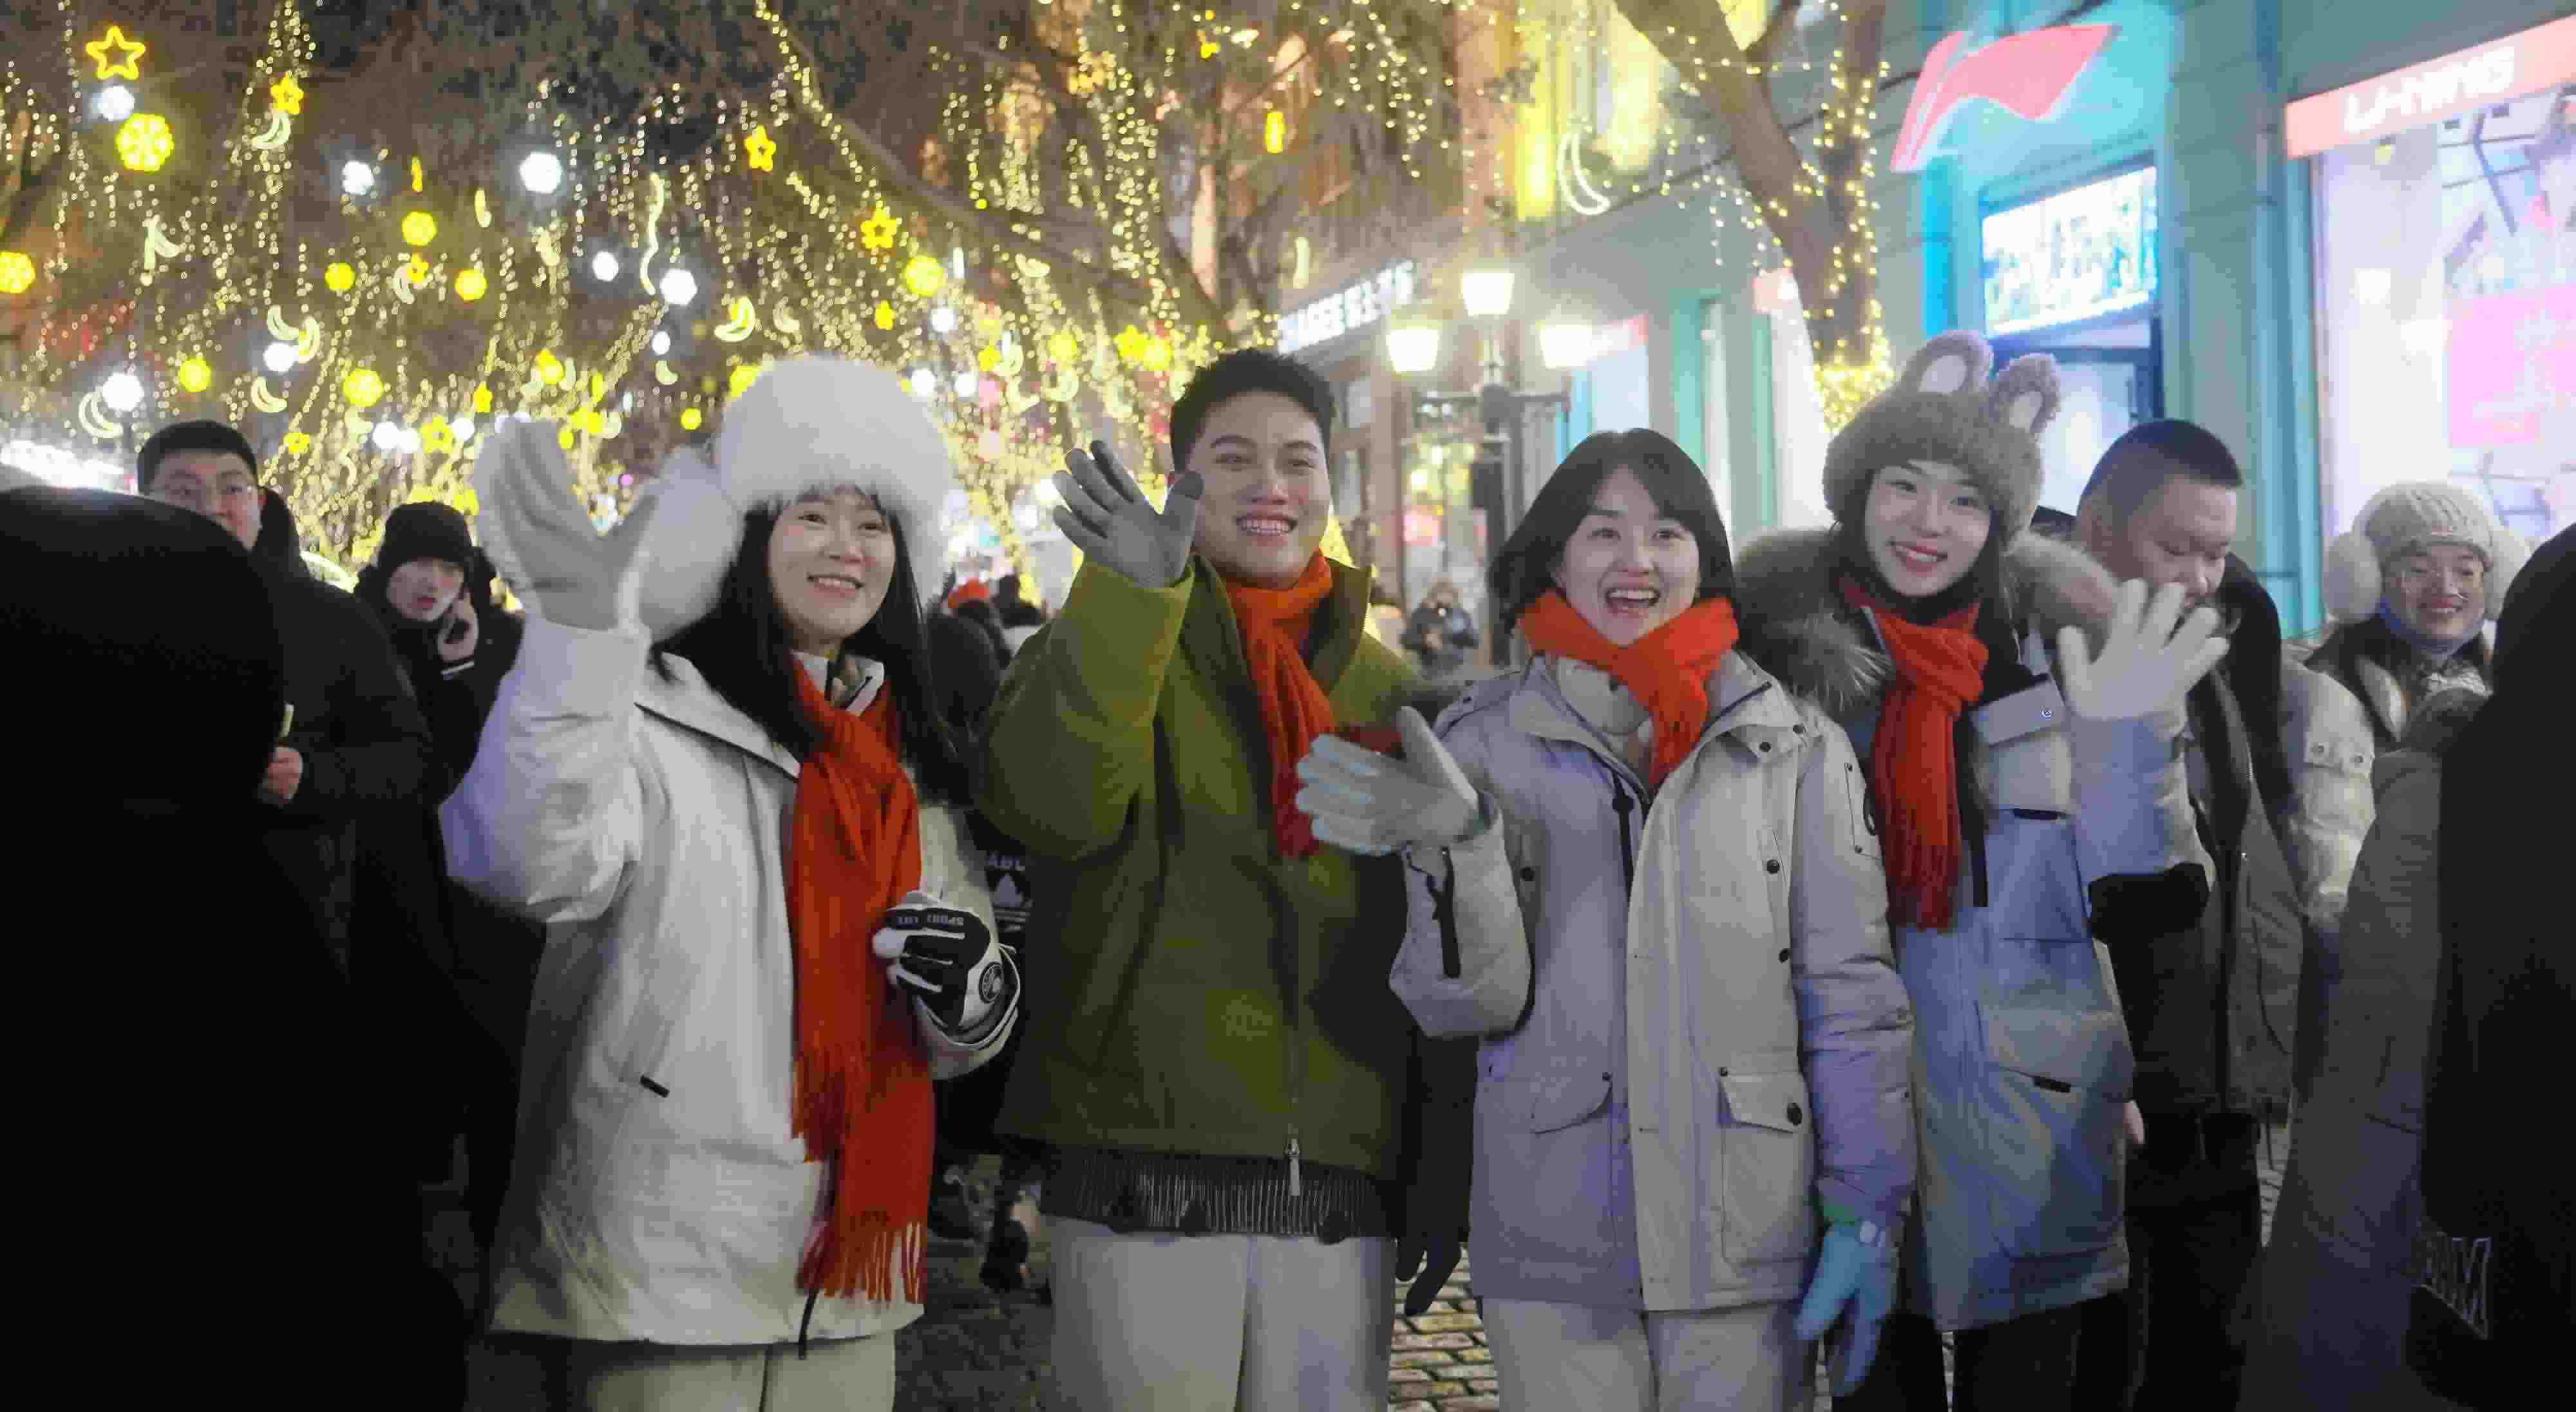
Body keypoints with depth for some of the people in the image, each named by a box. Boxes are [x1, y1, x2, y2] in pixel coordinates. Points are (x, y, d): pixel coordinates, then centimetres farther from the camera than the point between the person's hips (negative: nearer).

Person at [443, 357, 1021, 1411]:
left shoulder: (908, 759, 13)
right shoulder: (656, 712, -6)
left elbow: (961, 1036, 19)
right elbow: (536, 863, -27)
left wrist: (973, 992, -4)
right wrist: (579, 634, -39)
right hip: (665, 1279, -6)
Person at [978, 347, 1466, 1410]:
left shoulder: (1386, 691, 14)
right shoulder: (1107, 647, 4)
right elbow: (1048, 805, -19)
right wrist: (1129, 598, -29)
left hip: (1341, 1203, 3)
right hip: (1145, 1192, -3)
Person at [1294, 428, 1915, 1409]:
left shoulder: (1794, 746, 3)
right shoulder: (1487, 740, 3)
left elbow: (1851, 993, 2)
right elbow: (1465, 1004, -3)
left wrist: (1865, 1213, -1)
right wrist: (1456, 842, -20)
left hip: (1745, 1235, 0)